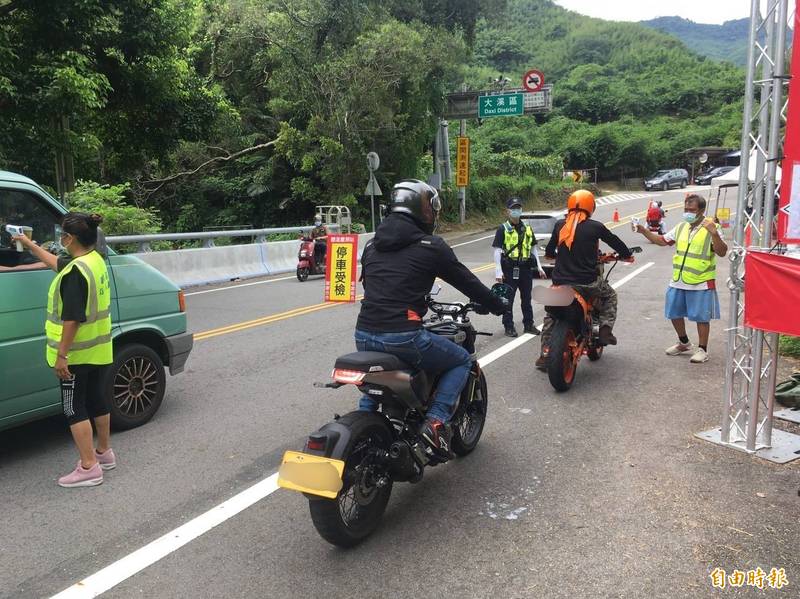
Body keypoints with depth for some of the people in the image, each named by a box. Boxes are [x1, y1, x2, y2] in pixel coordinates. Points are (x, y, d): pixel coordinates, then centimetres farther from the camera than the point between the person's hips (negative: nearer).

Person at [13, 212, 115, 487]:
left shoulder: (75, 272, -23)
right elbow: (56, 262, 26)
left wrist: (61, 355, -20)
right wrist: (29, 244, 35)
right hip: (98, 350, 9)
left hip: (76, 354, -9)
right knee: (97, 399, 19)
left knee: (74, 408, 0)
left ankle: (88, 467, 4)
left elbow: (72, 319, -25)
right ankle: (104, 452, 33)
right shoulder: (96, 261, 6)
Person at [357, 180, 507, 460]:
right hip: (403, 337, -6)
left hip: (363, 335, 6)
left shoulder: (372, 244, 16)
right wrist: (498, 305, 25)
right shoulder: (430, 246, -1)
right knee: (462, 361, 16)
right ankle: (436, 422, 2)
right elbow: (467, 281, 7)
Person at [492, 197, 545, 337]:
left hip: (525, 268, 5)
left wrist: (539, 267, 12)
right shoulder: (503, 229, -2)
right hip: (509, 269, -4)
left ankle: (528, 324, 24)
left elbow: (533, 248, 19)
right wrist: (498, 271, -15)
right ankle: (509, 327, 8)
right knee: (508, 299, 0)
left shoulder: (527, 228, 13)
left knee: (526, 298, 13)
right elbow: (497, 250, -7)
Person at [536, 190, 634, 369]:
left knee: (551, 314, 20)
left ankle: (545, 355, 13)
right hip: (588, 283, -2)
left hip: (560, 282, 2)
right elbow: (614, 241, 11)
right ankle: (605, 329, 11)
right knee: (610, 295, 28)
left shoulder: (560, 225, 4)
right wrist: (627, 255, 31)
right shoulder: (595, 227, -3)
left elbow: (549, 252, 16)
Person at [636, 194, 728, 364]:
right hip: (678, 282, 7)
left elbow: (722, 252, -16)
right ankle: (684, 343, 36)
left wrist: (714, 234, -31)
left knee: (701, 317, 2)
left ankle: (702, 349, 16)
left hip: (701, 284, -7)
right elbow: (662, 241, 16)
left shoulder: (711, 228, -10)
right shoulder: (681, 227, 9)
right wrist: (643, 231, 5)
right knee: (674, 313, 16)